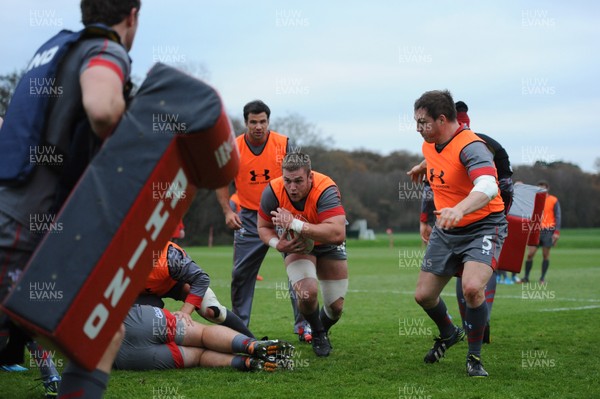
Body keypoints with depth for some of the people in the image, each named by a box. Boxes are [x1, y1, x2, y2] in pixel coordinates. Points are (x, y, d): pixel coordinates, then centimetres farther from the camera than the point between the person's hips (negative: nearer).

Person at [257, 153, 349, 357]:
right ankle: (317, 333, 7)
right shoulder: (273, 191, -27)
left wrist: (295, 224, -52)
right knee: (307, 293, -27)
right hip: (296, 246, 0)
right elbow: (263, 227, -9)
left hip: (328, 246, 0)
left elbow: (337, 234, -50)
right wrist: (277, 243, -31)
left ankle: (322, 331, 43)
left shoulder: (325, 191, -37)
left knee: (336, 307, 4)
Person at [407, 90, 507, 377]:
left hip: (483, 227, -8)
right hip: (446, 230, 8)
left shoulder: (470, 146, -25)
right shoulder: (430, 145, 1)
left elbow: (487, 187, -44)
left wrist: (459, 209, -59)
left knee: (472, 287, -30)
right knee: (423, 295, 6)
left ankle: (474, 357, -7)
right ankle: (449, 334, 40)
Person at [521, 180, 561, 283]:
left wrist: (557, 232, -9)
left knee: (545, 254, 1)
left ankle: (543, 278, 10)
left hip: (548, 231, -2)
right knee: (530, 254, -5)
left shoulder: (554, 201, 2)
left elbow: (558, 217, 0)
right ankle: (526, 277, 3)